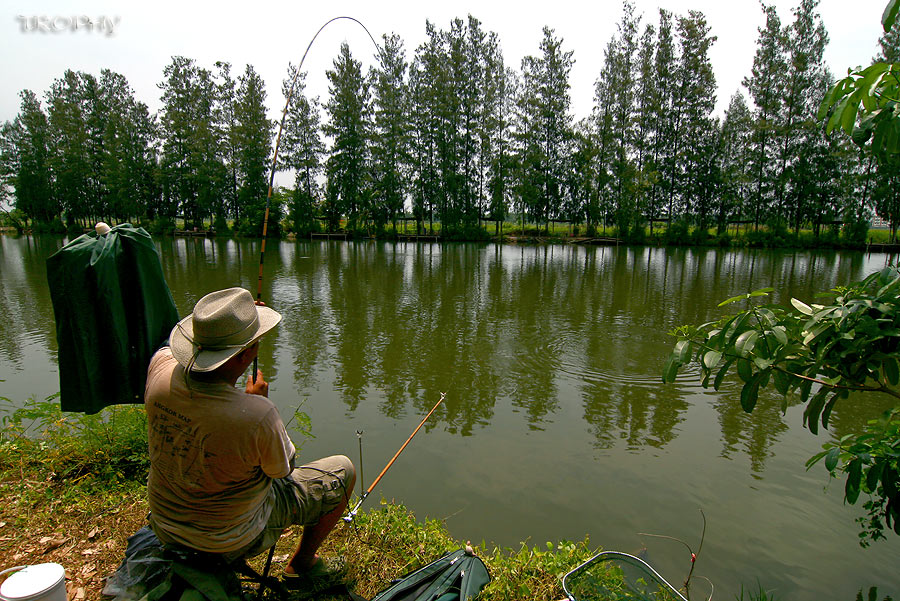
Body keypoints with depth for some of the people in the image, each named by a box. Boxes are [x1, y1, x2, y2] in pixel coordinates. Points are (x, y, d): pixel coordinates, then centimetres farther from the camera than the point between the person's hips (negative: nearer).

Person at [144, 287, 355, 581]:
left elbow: (175, 344, 5)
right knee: (342, 470, 8)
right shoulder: (257, 415, -39)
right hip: (231, 540, -6)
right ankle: (301, 564, 27)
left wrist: (235, 320, 4)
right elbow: (283, 470, -16)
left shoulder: (161, 367, -23)